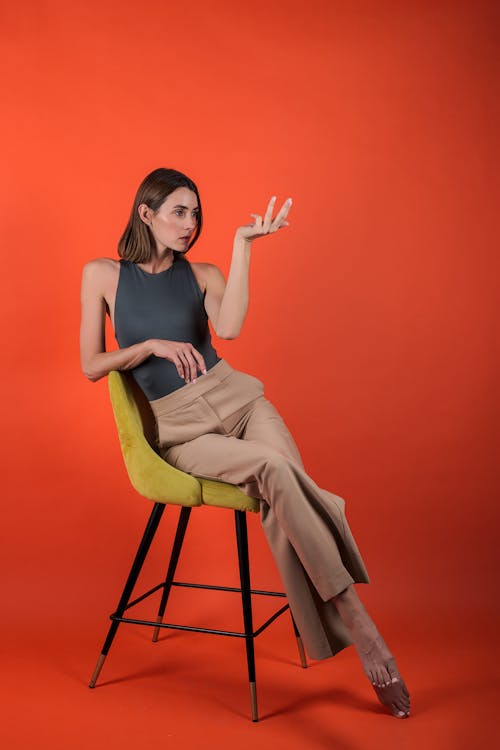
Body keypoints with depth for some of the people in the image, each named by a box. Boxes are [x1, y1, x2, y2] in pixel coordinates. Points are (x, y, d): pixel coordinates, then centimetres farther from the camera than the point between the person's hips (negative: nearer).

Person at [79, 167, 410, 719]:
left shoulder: (203, 275, 10)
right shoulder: (103, 275, 7)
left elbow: (228, 328, -12)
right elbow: (91, 367, 5)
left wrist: (242, 245, -9)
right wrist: (153, 345, -9)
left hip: (236, 398, 3)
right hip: (179, 430, -2)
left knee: (280, 504, -26)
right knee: (274, 469, -31)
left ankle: (363, 640, -23)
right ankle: (362, 629, -26)